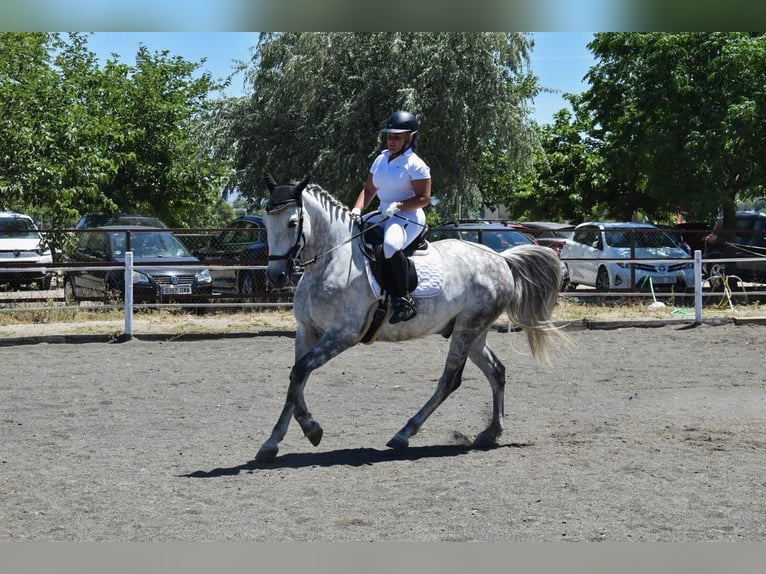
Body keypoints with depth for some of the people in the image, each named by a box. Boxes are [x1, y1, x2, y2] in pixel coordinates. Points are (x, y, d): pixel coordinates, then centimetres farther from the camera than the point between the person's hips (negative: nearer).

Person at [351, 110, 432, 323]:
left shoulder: (415, 165, -8)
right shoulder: (381, 160, 13)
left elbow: (424, 198, -12)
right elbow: (368, 190, 17)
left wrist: (397, 206, -23)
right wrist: (357, 210, -1)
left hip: (409, 218, -9)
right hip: (384, 215, 9)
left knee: (391, 245, -38)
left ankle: (404, 300, -32)